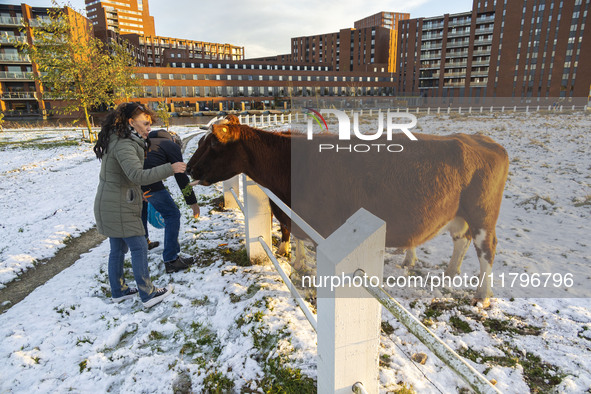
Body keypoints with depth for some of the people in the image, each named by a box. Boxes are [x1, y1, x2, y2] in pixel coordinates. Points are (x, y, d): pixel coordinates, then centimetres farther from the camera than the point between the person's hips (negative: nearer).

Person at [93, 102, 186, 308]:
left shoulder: (117, 140, 10)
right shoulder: (123, 146, -23)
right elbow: (139, 175, -37)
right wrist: (170, 168, -37)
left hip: (109, 205, 10)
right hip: (119, 208, -10)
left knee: (118, 247, 18)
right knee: (139, 247, -2)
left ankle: (118, 291, 31)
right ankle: (148, 294, 8)